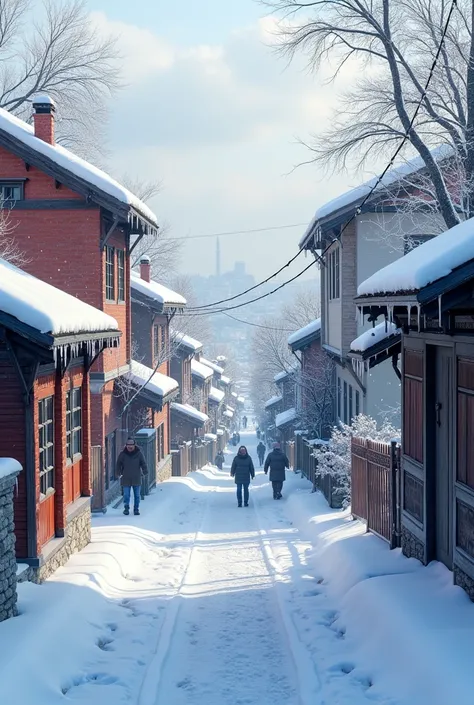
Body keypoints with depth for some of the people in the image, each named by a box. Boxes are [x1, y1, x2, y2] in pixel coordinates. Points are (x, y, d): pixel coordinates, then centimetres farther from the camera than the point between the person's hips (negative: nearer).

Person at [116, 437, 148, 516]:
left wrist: (145, 471, -13)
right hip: (126, 478, -1)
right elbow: (119, 464, 6)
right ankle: (126, 508, 11)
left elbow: (143, 463, 2)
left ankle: (136, 509, 16)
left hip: (136, 478, 1)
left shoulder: (139, 453, 1)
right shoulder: (122, 454, 0)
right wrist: (119, 473, -6)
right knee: (126, 495, 0)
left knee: (137, 495, 7)